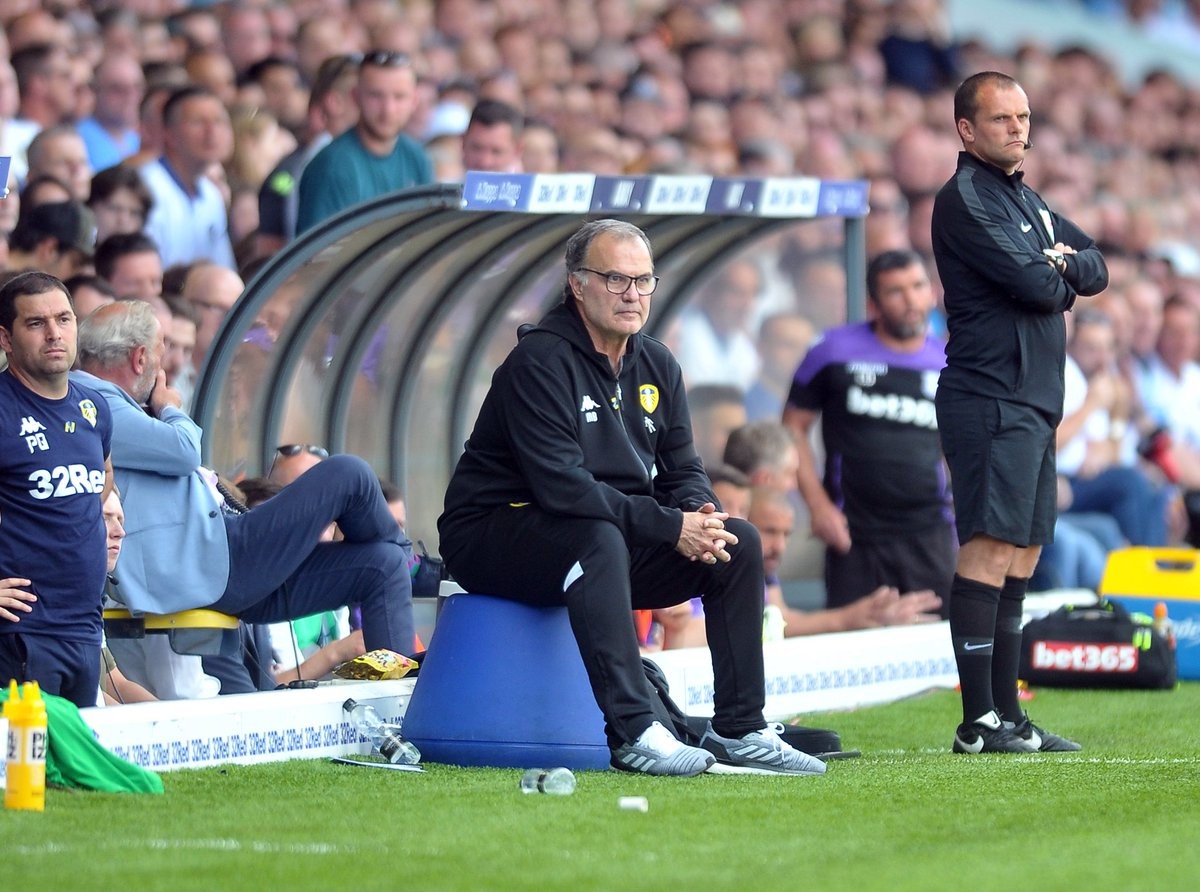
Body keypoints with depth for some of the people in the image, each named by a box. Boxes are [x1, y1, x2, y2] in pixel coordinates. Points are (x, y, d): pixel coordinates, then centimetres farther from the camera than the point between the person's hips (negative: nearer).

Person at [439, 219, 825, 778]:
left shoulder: (656, 366, 8)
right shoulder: (540, 360, -18)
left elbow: (683, 472, 10)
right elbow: (560, 484, -27)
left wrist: (701, 518, -16)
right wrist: (670, 526, -27)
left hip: (609, 542, 8)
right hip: (494, 537, -8)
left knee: (739, 543, -5)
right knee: (599, 539, -38)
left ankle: (738, 732, -3)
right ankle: (633, 734, -40)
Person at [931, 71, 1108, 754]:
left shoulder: (1028, 201, 22)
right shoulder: (966, 199, -8)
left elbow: (1096, 270, 19)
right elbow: (1033, 284, -17)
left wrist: (1062, 264, -2)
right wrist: (1056, 273, 5)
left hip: (1035, 402, 10)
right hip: (990, 398, -10)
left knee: (1023, 554, 10)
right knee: (990, 546, -13)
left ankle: (1008, 714, 14)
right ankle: (979, 722, -16)